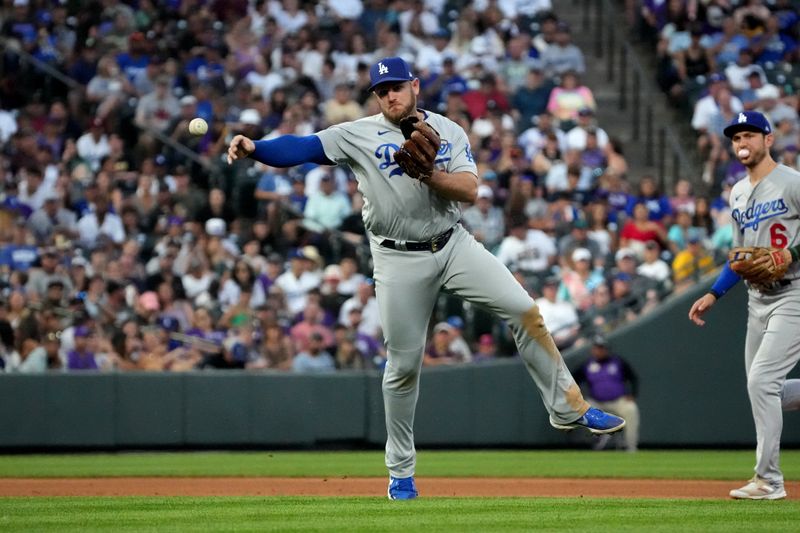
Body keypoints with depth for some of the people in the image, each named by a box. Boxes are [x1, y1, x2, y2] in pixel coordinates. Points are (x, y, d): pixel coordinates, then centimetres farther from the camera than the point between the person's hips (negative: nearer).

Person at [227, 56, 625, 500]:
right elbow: (303, 148, -14)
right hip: (399, 260, -2)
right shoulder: (359, 135, -4)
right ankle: (401, 471, 15)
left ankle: (569, 407, -1)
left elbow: (470, 190, -7)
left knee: (525, 311, -12)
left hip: (454, 244, 2)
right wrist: (254, 149, -30)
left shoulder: (449, 132, 2)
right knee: (404, 365, 3)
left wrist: (426, 172, -22)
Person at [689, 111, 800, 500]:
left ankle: (769, 480, -9)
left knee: (761, 380, -15)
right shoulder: (738, 194, 15)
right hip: (758, 300, 8)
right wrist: (713, 295, 15)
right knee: (763, 390, 7)